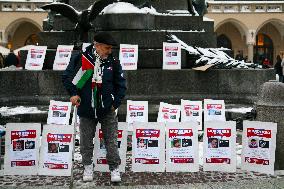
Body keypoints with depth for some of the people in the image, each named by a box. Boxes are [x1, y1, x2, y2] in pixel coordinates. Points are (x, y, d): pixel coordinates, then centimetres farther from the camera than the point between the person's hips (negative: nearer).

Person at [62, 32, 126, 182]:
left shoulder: (113, 63, -2)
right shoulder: (80, 59, -8)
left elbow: (121, 85, 5)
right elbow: (66, 77, 2)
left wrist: (115, 103, -2)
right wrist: (73, 93, -9)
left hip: (107, 109, 1)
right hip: (86, 109, 0)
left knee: (111, 141, 4)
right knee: (86, 141, 12)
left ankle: (114, 168, 18)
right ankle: (88, 166, 31)